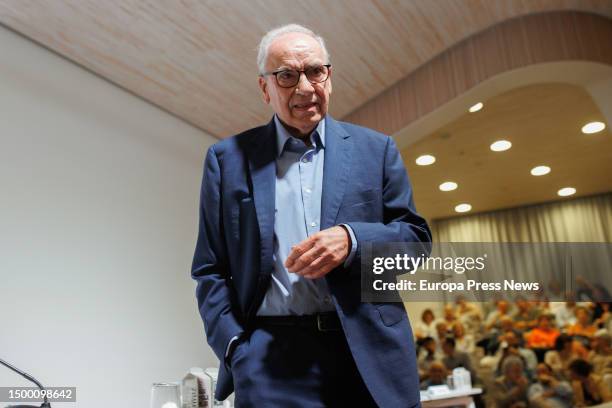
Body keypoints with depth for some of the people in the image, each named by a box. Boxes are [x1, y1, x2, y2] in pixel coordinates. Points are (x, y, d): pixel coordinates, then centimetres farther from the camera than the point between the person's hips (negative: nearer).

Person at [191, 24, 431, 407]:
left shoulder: (376, 149, 7)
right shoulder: (228, 158, 6)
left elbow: (417, 236, 6)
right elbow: (210, 269, 6)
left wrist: (352, 239, -13)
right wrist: (235, 347, -7)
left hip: (372, 351, 2)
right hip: (271, 360, -1)